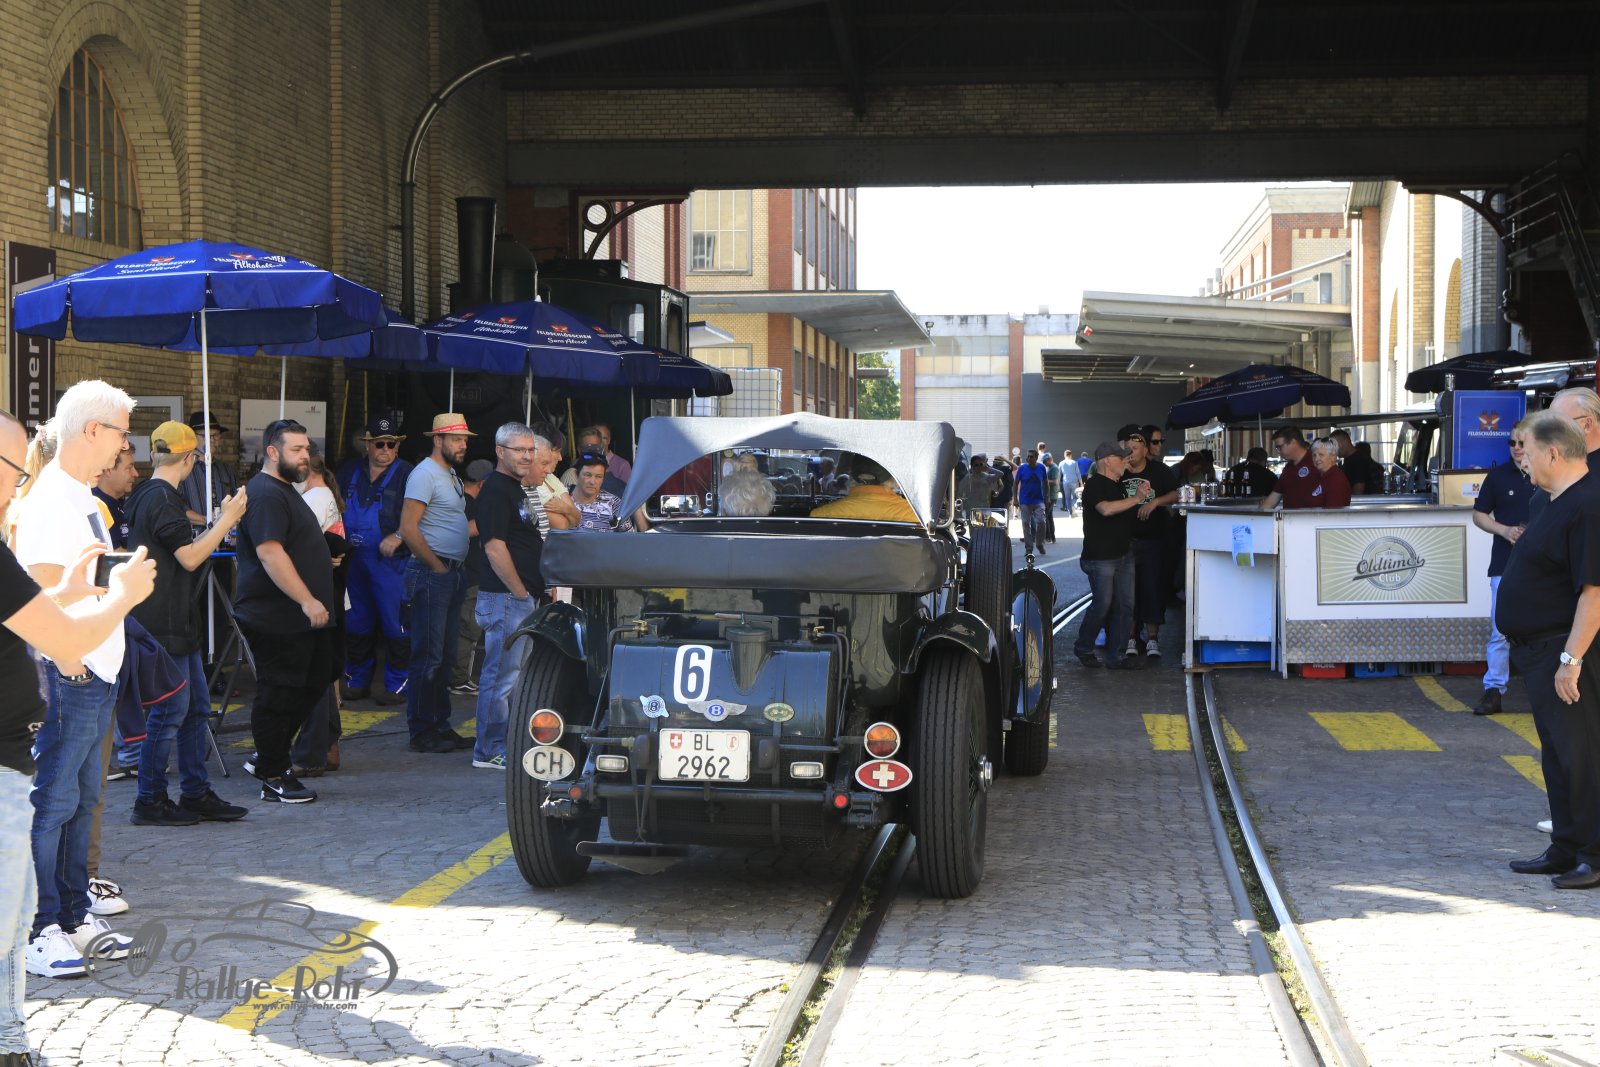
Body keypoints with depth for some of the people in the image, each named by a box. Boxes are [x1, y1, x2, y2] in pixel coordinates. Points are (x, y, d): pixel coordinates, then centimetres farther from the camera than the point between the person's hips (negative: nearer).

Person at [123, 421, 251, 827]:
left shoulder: (150, 496, 15)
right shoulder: (162, 499, -16)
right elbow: (190, 558, -20)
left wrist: (220, 522, 21)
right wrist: (227, 520, -12)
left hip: (176, 622, 11)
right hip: (165, 623, -11)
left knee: (197, 708, 13)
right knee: (170, 711, -5)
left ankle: (196, 794, 18)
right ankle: (150, 802, 2)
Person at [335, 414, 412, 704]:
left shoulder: (406, 474, -4)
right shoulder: (350, 471, 12)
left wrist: (398, 536, -21)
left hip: (390, 559, -5)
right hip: (354, 558, 5)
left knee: (395, 623, -5)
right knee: (357, 623, 11)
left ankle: (397, 684, 2)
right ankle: (358, 679, 21)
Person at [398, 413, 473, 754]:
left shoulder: (452, 476, 18)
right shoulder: (425, 474, -11)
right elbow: (408, 528, -18)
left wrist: (460, 567, 13)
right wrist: (438, 567, -14)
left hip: (453, 574, 9)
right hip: (430, 573, -9)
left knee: (446, 656, 12)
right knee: (428, 656, -7)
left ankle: (440, 726, 18)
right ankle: (421, 732, -4)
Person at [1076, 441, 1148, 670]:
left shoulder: (1119, 485, 15)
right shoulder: (1095, 485, -13)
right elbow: (1106, 509, -32)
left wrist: (1146, 499, 17)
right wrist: (1136, 498, -27)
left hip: (1124, 554, 8)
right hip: (1100, 556, -8)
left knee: (1125, 605, 4)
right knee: (1102, 604, -4)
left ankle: (1115, 655, 10)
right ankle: (1083, 648, 15)